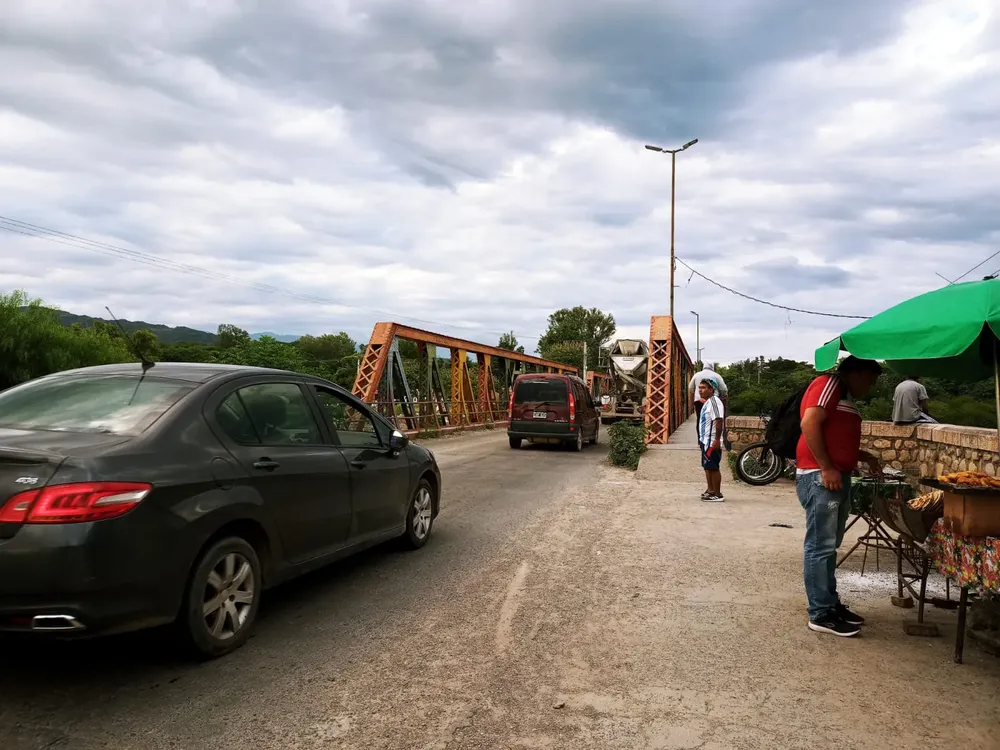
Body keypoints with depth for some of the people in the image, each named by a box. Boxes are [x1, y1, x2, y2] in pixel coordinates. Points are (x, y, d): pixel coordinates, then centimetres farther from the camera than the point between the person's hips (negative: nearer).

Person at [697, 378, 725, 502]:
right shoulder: (707, 402, 16)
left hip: (712, 442, -10)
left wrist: (717, 439, -26)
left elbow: (719, 421, -23)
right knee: (707, 466, 15)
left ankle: (717, 494, -3)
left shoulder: (714, 401, -16)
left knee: (713, 467, -7)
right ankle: (710, 490, 24)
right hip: (706, 441, 10)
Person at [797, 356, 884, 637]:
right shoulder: (829, 384, -7)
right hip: (820, 477, -10)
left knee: (829, 545, 14)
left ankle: (830, 603, 22)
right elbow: (809, 423, -20)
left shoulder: (845, 396, 22)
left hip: (838, 478, 10)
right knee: (820, 546, -7)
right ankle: (821, 614, -3)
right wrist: (826, 468, -21)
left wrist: (864, 456, 20)